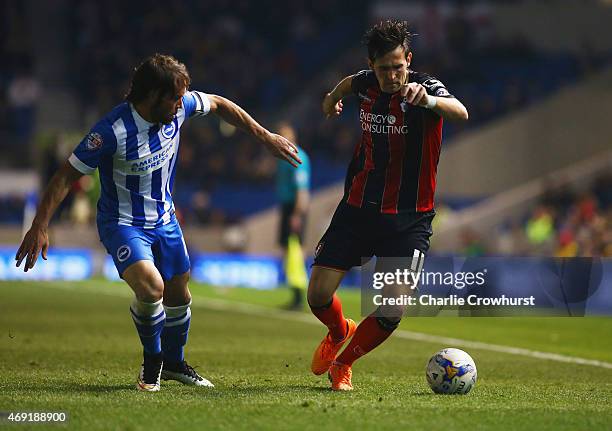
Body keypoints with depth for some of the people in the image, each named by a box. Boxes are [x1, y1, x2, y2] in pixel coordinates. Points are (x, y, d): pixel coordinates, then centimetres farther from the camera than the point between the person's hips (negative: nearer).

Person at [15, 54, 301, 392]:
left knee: (178, 294, 15)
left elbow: (218, 105, 9)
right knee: (150, 287, -28)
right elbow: (67, 175, -22)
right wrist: (40, 226, -26)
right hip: (122, 223, -6)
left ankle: (173, 363, 43)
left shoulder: (178, 108, -12)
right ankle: (152, 360, 1)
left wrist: (265, 136, 11)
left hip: (164, 219, 7)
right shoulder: (113, 130, -29)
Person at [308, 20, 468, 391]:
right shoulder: (367, 84, -1)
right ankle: (340, 333, 32)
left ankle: (344, 363, 18)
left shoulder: (424, 87, -16)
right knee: (319, 295, -4)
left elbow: (460, 113, -39)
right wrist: (334, 96, 46)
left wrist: (430, 101, -60)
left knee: (391, 314, -12)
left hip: (408, 218, -4)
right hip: (358, 207, 4)